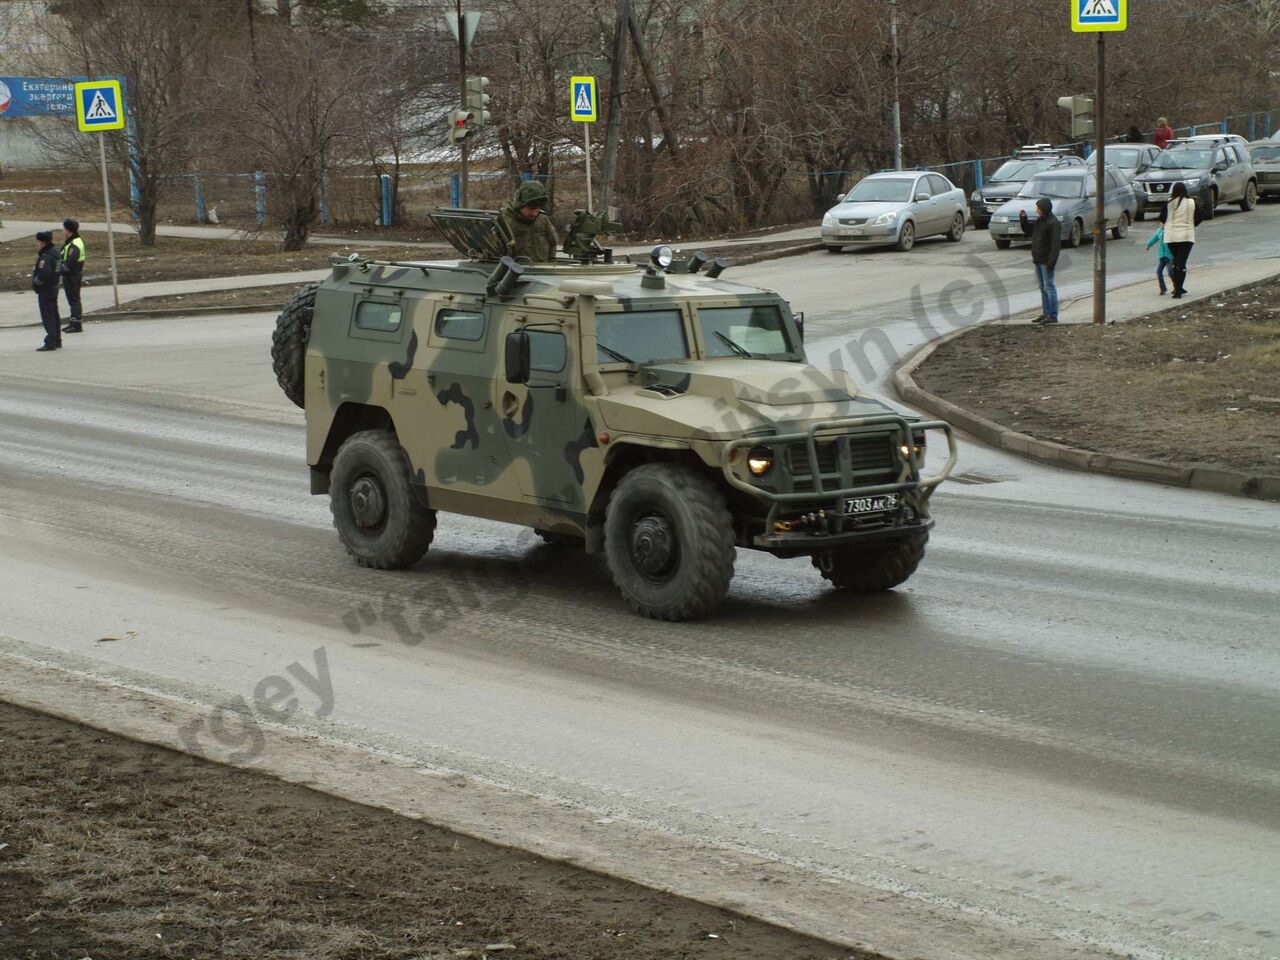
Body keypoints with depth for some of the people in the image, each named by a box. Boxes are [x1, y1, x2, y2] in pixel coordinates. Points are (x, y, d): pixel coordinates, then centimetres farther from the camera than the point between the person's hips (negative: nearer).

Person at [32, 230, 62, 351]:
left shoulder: (45, 257, -23)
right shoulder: (55, 252, 7)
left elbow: (44, 274, -31)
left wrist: (35, 283, -13)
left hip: (45, 290, -10)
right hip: (54, 287, 10)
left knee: (47, 316, -4)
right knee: (54, 314, 16)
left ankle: (50, 342, -3)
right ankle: (57, 341, 23)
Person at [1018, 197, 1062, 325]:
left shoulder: (1053, 223, -16)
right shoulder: (1040, 221, 13)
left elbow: (1056, 244, -20)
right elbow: (1028, 231, 25)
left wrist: (1051, 261, -25)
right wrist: (1023, 219, 11)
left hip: (1046, 261, -9)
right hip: (1038, 260, 10)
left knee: (1049, 287, -6)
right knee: (1042, 288, 13)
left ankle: (1053, 315, -4)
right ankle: (1046, 313, 20)